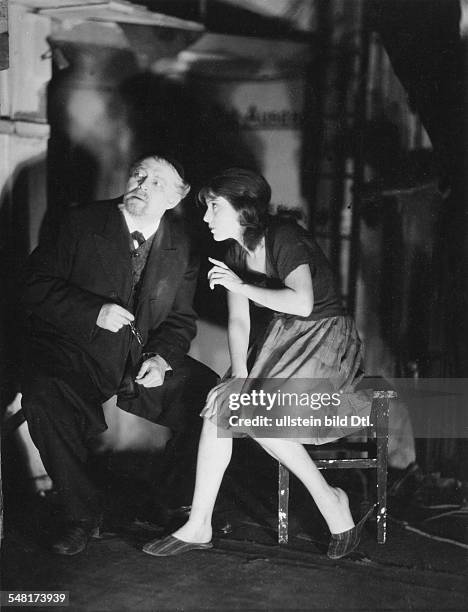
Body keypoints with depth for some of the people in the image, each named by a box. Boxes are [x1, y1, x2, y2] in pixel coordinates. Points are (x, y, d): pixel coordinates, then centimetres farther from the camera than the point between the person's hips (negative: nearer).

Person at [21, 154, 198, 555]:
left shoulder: (182, 247, 4)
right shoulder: (81, 225, -4)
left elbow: (181, 319, 9)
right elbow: (36, 284, -7)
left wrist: (163, 356, -11)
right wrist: (95, 312, -20)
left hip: (147, 362, 3)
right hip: (76, 355, -3)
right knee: (44, 397, -32)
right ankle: (82, 514, -14)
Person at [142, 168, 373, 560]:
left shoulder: (284, 238, -17)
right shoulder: (237, 251, 8)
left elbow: (302, 303, -33)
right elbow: (238, 321, 8)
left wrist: (242, 286, -23)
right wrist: (239, 375, -7)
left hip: (326, 339, -8)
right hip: (283, 341, 8)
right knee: (219, 406, -12)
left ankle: (330, 500, -7)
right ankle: (198, 526, -7)